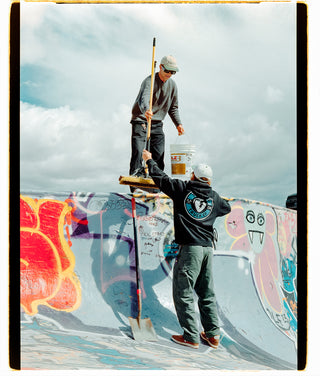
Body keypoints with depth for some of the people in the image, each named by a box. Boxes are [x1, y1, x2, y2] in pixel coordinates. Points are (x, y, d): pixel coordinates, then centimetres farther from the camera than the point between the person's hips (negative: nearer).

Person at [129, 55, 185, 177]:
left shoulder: (172, 85, 8)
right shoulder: (149, 81, -13)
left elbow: (173, 107, 16)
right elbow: (144, 98, -34)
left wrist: (178, 124, 2)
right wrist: (146, 110, -56)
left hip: (157, 124, 6)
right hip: (140, 121, -5)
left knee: (159, 155, 2)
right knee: (138, 151, -16)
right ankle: (135, 176, -15)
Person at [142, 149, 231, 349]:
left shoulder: (183, 188, 0)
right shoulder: (214, 197, 11)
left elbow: (161, 178, 8)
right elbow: (227, 208, 31)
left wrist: (150, 160, 24)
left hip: (190, 248, -5)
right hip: (208, 248, 5)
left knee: (184, 293, 1)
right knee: (207, 293, 14)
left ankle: (191, 337, 3)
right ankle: (213, 334, 19)